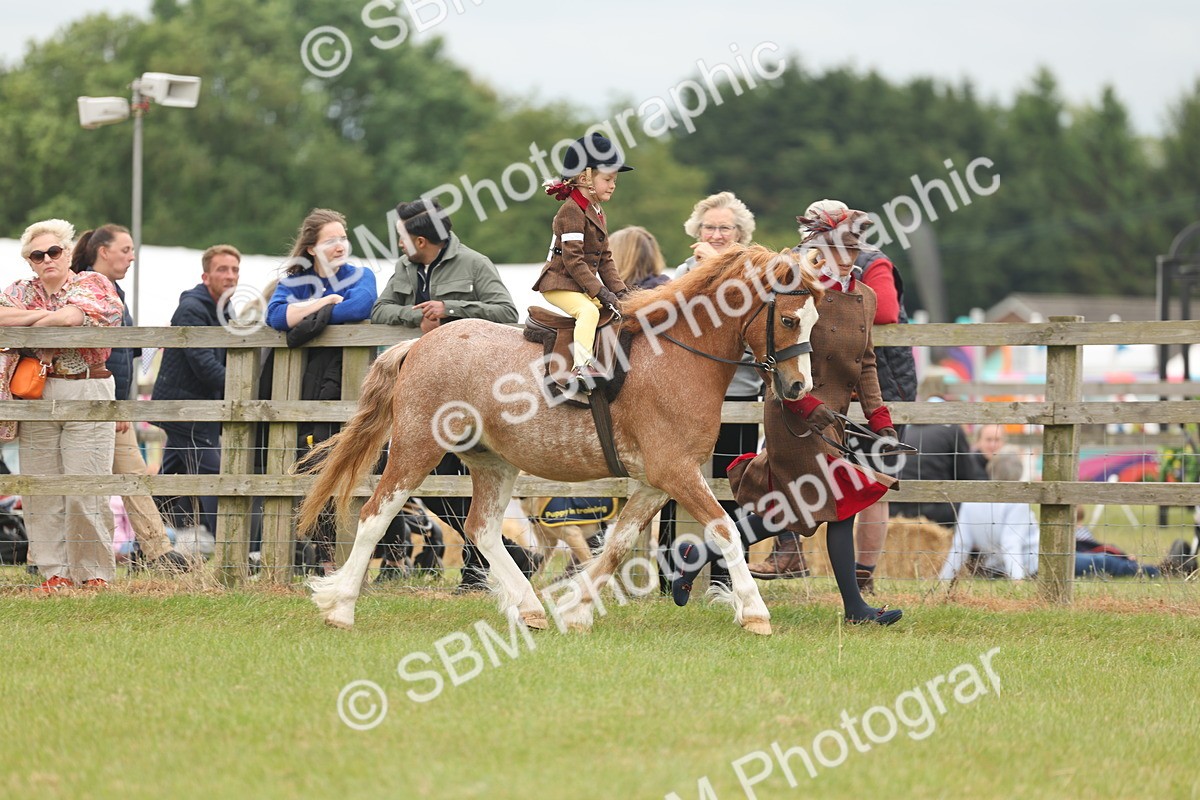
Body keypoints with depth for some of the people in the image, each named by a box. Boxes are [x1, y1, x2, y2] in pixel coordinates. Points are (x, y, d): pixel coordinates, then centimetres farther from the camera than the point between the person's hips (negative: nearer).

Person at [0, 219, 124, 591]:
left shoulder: (93, 284, 4)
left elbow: (72, 316, -15)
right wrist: (43, 315, -9)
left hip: (86, 395, -4)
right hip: (36, 397, 4)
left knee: (86, 490, -8)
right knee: (41, 489, 0)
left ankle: (95, 574, -2)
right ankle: (55, 572, 5)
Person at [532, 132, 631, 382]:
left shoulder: (597, 213, 17)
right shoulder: (572, 211, -15)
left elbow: (605, 258, 18)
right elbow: (573, 260, -21)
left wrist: (618, 290, 5)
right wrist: (601, 292, -22)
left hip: (582, 285, 10)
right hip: (559, 283, -10)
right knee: (589, 311, -31)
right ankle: (582, 366, -43)